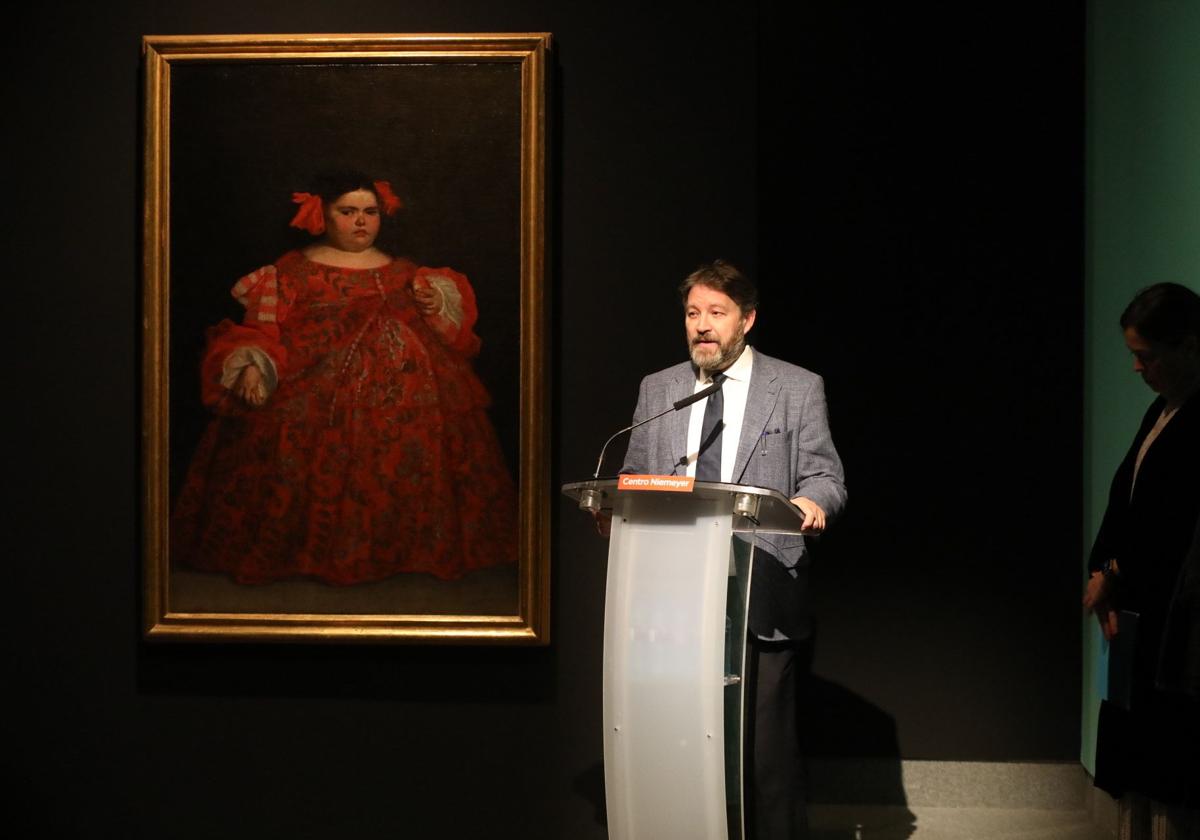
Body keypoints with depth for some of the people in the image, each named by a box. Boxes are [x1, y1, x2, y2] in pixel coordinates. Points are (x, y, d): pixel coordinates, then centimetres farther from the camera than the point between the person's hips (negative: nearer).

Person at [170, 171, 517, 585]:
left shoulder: (402, 273, 20)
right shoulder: (292, 271, 9)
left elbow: (450, 329, 22)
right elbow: (263, 331, 1)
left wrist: (439, 303, 1)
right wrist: (252, 366, -18)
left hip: (406, 394, 4)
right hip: (316, 396, -3)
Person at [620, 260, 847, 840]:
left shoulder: (797, 389, 6)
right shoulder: (656, 390, 16)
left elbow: (824, 476, 3)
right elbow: (634, 478, 18)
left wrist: (812, 501, -20)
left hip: (762, 601, -3)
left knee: (766, 744, -5)